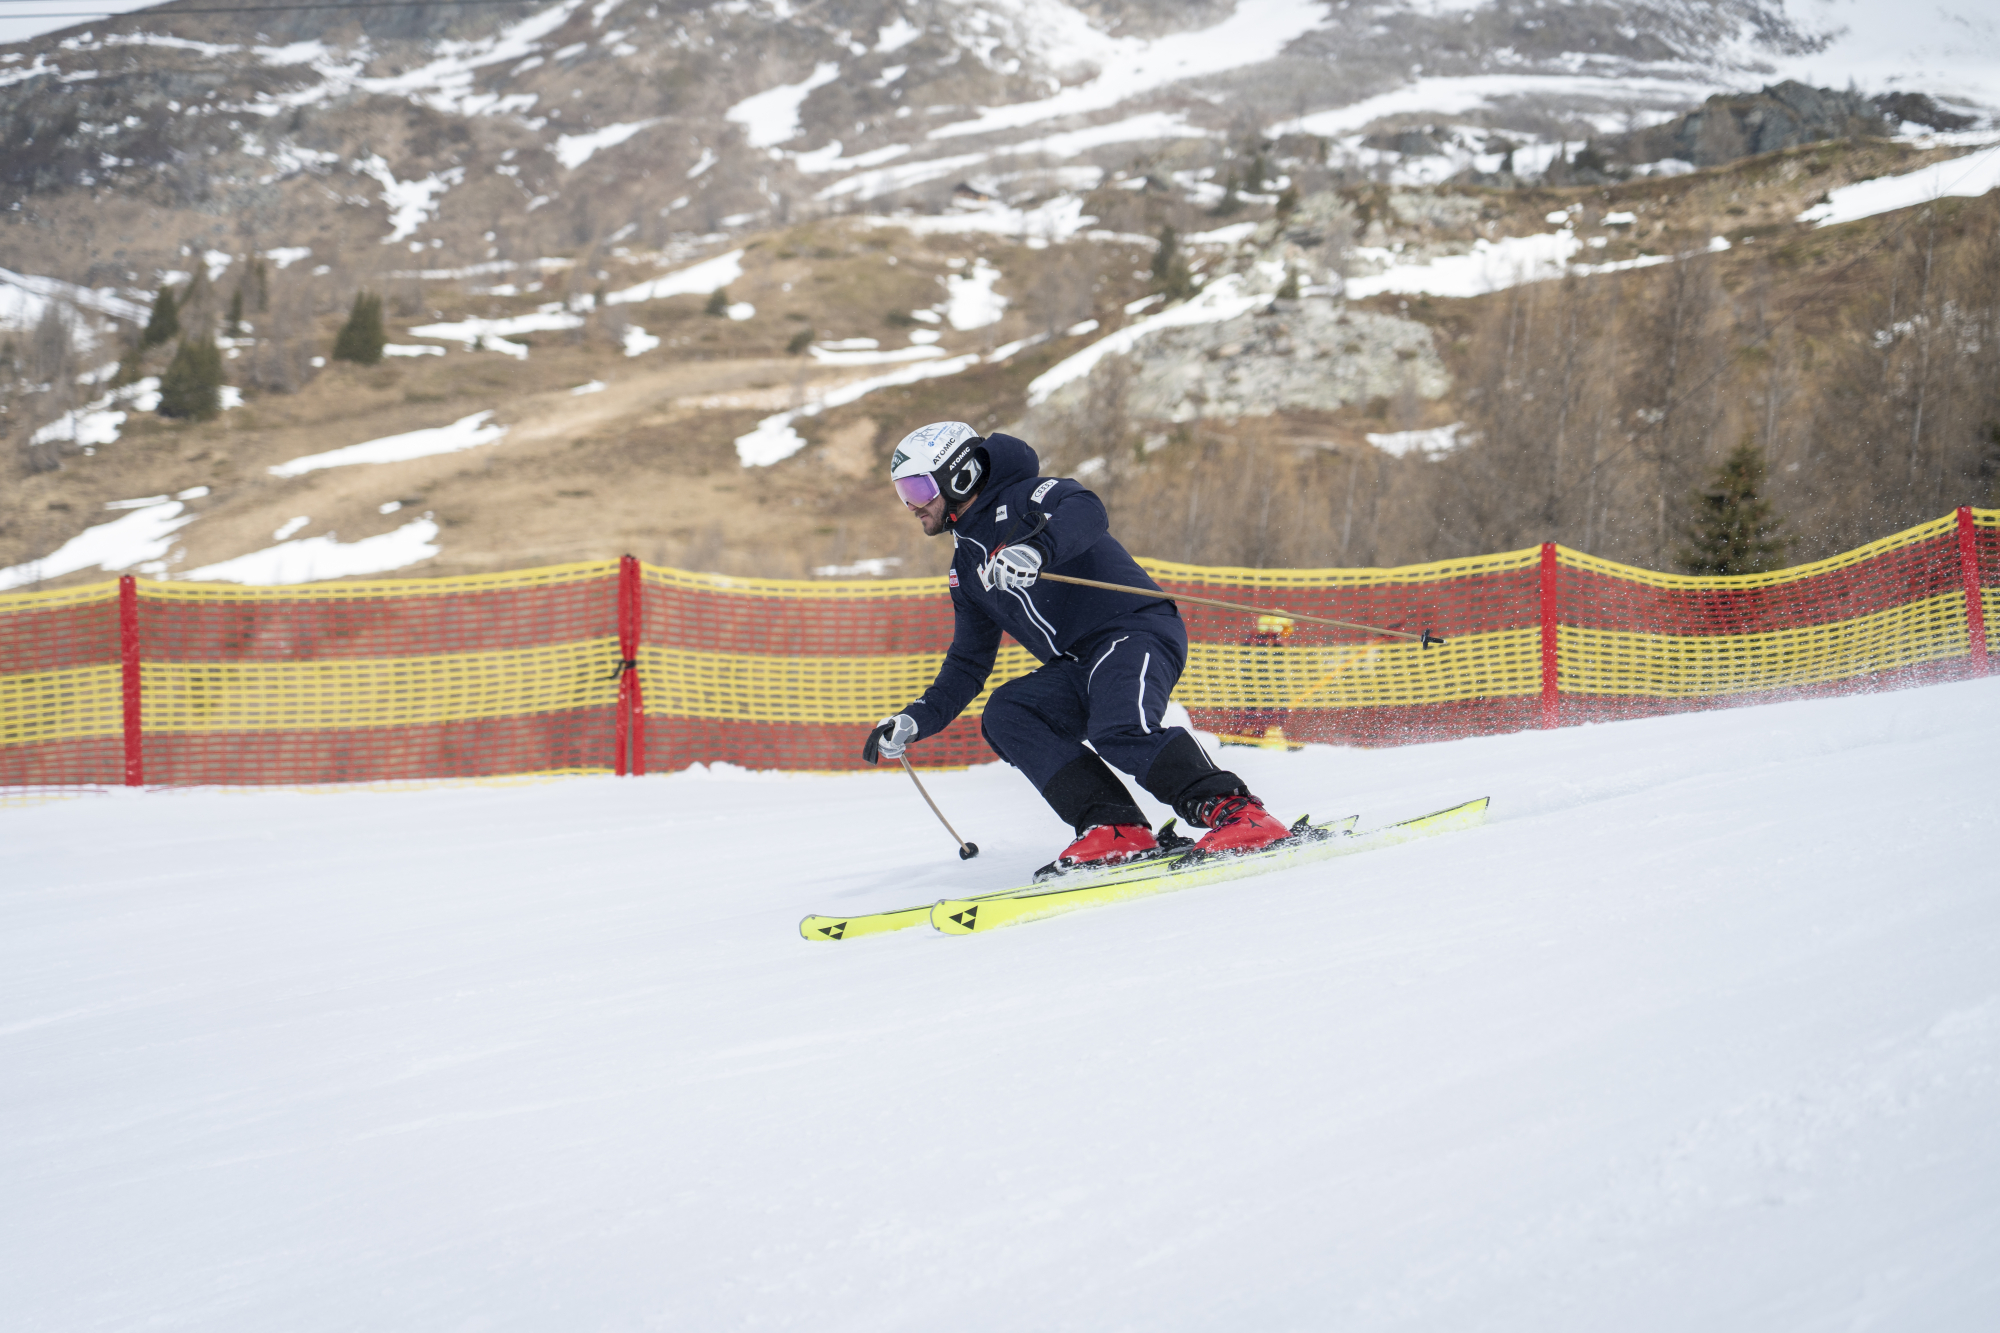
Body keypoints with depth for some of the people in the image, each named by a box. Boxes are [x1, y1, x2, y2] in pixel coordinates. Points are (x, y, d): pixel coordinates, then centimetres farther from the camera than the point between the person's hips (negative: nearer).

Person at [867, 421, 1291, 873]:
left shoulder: (1022, 499, -2)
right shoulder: (966, 571, 23)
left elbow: (1086, 512, -25)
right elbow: (968, 665, 28)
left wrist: (1038, 548, -45)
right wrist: (916, 720, 15)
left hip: (1136, 632, -8)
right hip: (1078, 667, 8)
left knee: (1119, 729, -34)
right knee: (1005, 715, -18)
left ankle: (1231, 810, -30)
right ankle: (1115, 828, -28)